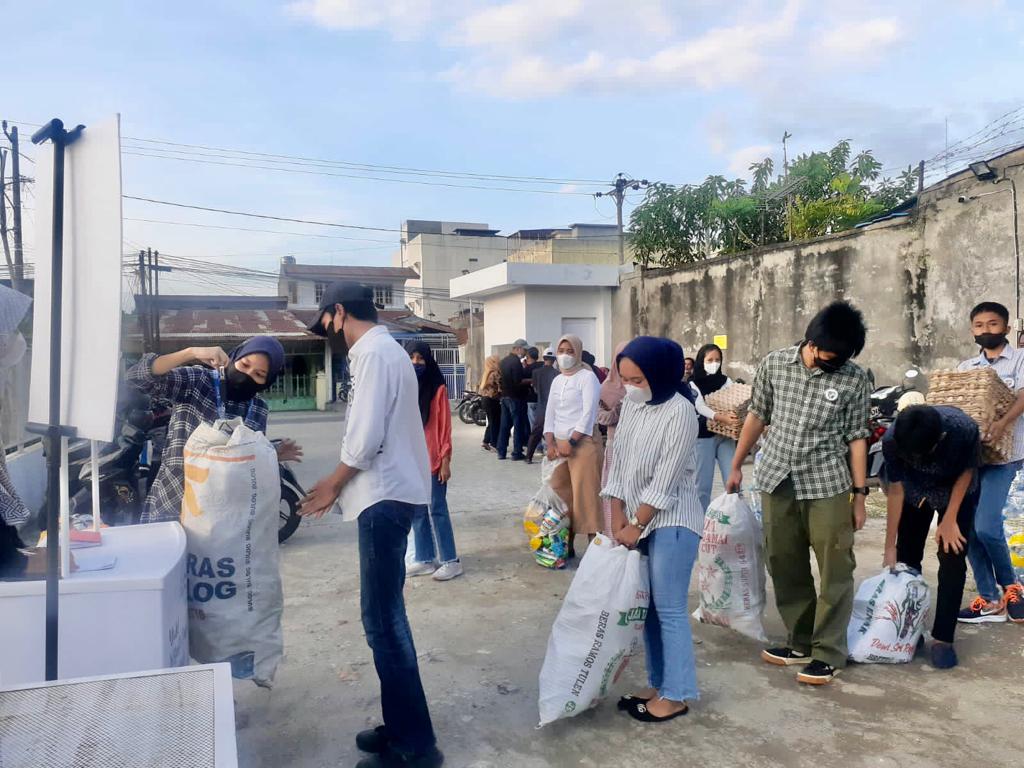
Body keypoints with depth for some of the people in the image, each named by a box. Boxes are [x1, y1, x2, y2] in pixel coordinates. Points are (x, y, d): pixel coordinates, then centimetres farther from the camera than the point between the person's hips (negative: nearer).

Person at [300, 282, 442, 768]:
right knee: (386, 616, 15)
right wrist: (340, 483, 15)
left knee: (382, 620, -5)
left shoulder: (372, 352, -14)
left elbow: (367, 437, -20)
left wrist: (333, 486, -5)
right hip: (389, 493, 10)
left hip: (385, 498, -10)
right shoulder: (384, 349, 17)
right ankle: (400, 725, 26)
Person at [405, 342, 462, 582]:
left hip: (433, 460, -5)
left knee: (437, 510, -2)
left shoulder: (438, 389, -5)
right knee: (417, 511, 8)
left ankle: (451, 561, 6)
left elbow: (445, 427, -6)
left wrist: (445, 460, -10)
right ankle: (424, 560, 17)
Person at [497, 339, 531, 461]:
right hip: (516, 397, -9)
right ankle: (517, 453, 0)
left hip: (505, 396, 9)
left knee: (505, 425, 11)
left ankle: (501, 452, 14)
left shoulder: (504, 361, 13)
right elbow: (519, 381, -21)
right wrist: (528, 387, -9)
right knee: (519, 425, -2)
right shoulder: (516, 361, -15)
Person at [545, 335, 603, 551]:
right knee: (562, 495, 8)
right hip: (559, 444, 7)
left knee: (585, 495, -8)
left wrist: (571, 442, -16)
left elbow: (588, 414, -13)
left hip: (582, 443, -7)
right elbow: (550, 414, 14)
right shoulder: (557, 381, 16)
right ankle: (565, 544, 18)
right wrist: (550, 444, 1)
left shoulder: (587, 377, -5)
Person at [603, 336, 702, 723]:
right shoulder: (630, 407, 5)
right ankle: (658, 685, 26)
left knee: (669, 610, -1)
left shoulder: (680, 413, -17)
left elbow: (665, 480, -18)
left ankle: (676, 695, 12)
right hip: (636, 521, 7)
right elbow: (618, 465, 6)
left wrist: (637, 526, -12)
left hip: (671, 523, -7)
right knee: (648, 608, 13)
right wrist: (618, 520, 0)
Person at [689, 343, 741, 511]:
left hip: (725, 436, 3)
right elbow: (700, 407, -18)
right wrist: (720, 417, -37)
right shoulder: (694, 384, -3)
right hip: (704, 437, -3)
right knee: (703, 484, 1)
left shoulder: (726, 381, 9)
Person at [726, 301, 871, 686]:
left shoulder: (854, 379, -5)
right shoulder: (773, 364, 0)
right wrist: (736, 466, 13)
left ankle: (828, 653, 12)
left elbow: (855, 437, 0)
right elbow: (757, 415, 10)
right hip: (777, 480, 3)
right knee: (785, 567, 11)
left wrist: (861, 493, -1)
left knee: (835, 571, 0)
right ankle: (801, 642, 26)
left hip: (827, 483, -2)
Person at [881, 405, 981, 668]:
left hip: (956, 492, -1)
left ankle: (942, 638, -1)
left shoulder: (965, 430, -39)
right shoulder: (891, 439, -34)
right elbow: (896, 490, -21)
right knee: (907, 559, 4)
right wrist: (890, 546, -16)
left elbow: (966, 472, -17)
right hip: (914, 491, 2)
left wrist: (950, 520, -16)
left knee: (952, 560, -10)